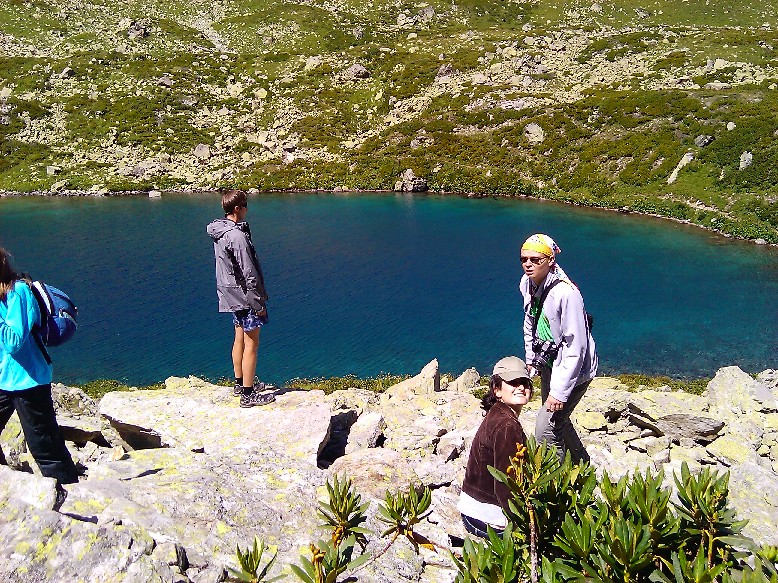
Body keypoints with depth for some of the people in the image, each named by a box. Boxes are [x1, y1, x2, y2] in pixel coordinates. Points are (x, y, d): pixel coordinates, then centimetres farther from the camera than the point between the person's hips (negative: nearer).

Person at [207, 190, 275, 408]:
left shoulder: (219, 231, 7)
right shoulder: (237, 236, -24)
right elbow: (249, 274, -22)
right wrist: (259, 303, -16)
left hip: (231, 295, 10)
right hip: (244, 296, -10)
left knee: (240, 339, 20)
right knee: (251, 345, -2)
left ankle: (240, 383, 32)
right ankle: (248, 394, 4)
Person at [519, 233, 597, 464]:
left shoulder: (566, 293, -29)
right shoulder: (528, 284, -5)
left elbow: (575, 347, -28)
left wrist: (560, 391, -27)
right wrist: (531, 359, 13)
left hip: (572, 370, -9)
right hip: (548, 365, 9)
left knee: (546, 429, -12)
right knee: (558, 420, 24)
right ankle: (582, 465, 48)